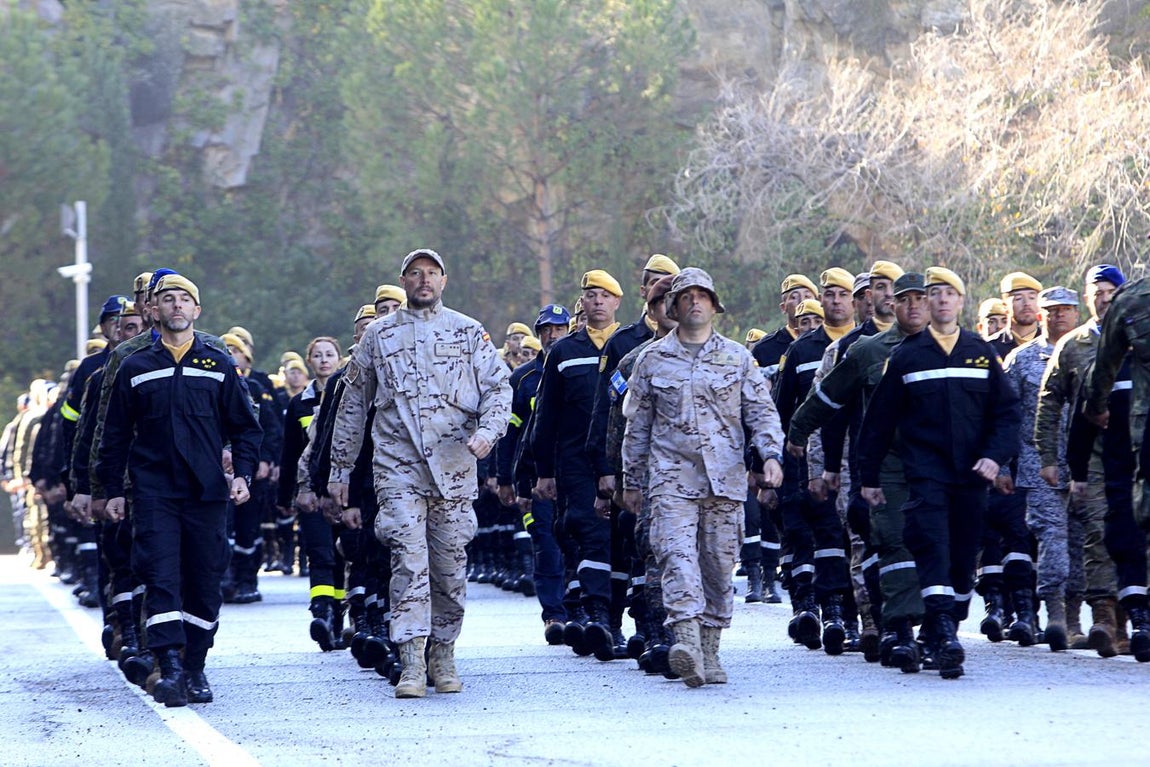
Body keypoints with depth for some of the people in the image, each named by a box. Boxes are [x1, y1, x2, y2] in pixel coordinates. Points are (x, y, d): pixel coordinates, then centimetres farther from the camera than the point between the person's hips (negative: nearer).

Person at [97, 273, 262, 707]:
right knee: (161, 578, -13)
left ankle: (195, 670, 13)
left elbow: (245, 427, 12)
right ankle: (170, 668, -19)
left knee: (205, 582, 3)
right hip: (153, 491, -1)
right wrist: (113, 490, 6)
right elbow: (116, 435, 12)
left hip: (207, 492, 1)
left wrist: (242, 474, -2)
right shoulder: (135, 369, 9)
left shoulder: (219, 366, 10)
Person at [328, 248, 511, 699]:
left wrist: (487, 430, -14)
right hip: (398, 470, -1)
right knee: (409, 562, -13)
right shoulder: (379, 336, 10)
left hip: (455, 471, 1)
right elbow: (352, 406, 15)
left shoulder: (469, 333, 9)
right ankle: (412, 665, -18)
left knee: (451, 568, 5)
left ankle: (443, 657, 17)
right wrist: (340, 470, 14)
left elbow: (498, 388, 7)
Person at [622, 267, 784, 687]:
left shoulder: (737, 357, 11)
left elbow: (761, 410, 9)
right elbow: (637, 424, 15)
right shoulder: (653, 359, 10)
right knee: (678, 556, -18)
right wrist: (632, 480, 15)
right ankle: (686, 641, -31)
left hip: (725, 477, 1)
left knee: (719, 564, 2)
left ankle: (710, 651, 11)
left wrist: (772, 454, -8)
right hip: (672, 476, -1)